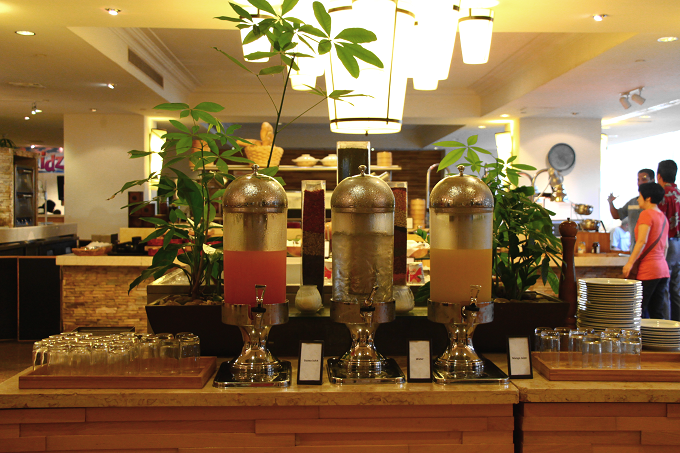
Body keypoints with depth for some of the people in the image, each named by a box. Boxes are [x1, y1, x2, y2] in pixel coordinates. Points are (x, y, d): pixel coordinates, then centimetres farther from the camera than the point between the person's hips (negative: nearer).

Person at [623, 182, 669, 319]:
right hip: (663, 269, 8)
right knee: (657, 314, 9)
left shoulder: (646, 214, -10)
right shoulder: (663, 216, 15)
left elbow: (642, 241, -19)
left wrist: (630, 262, -20)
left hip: (648, 270, -8)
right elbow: (665, 245, 20)